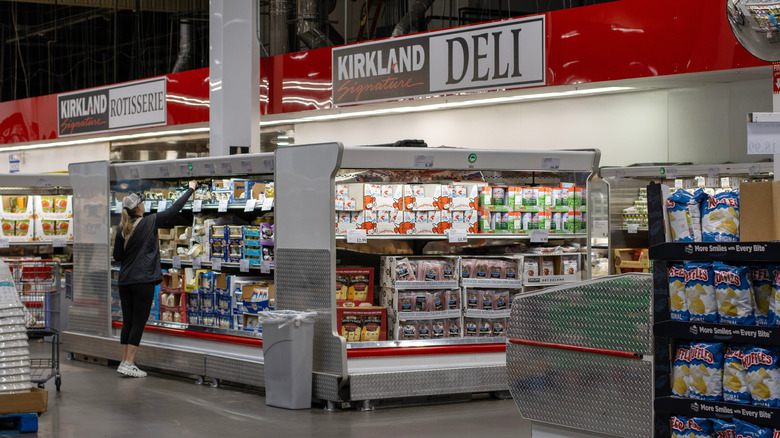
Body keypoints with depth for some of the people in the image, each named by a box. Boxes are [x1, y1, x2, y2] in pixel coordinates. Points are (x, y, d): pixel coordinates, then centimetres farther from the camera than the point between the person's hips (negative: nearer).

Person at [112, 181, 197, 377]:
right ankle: (129, 363, -6)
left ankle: (125, 362, 12)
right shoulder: (150, 222, -7)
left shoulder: (122, 230, 5)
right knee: (138, 322, -3)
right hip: (143, 280, -5)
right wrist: (190, 189, 13)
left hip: (125, 280, 5)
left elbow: (117, 256, 11)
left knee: (127, 322, 10)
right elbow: (174, 209, 1)